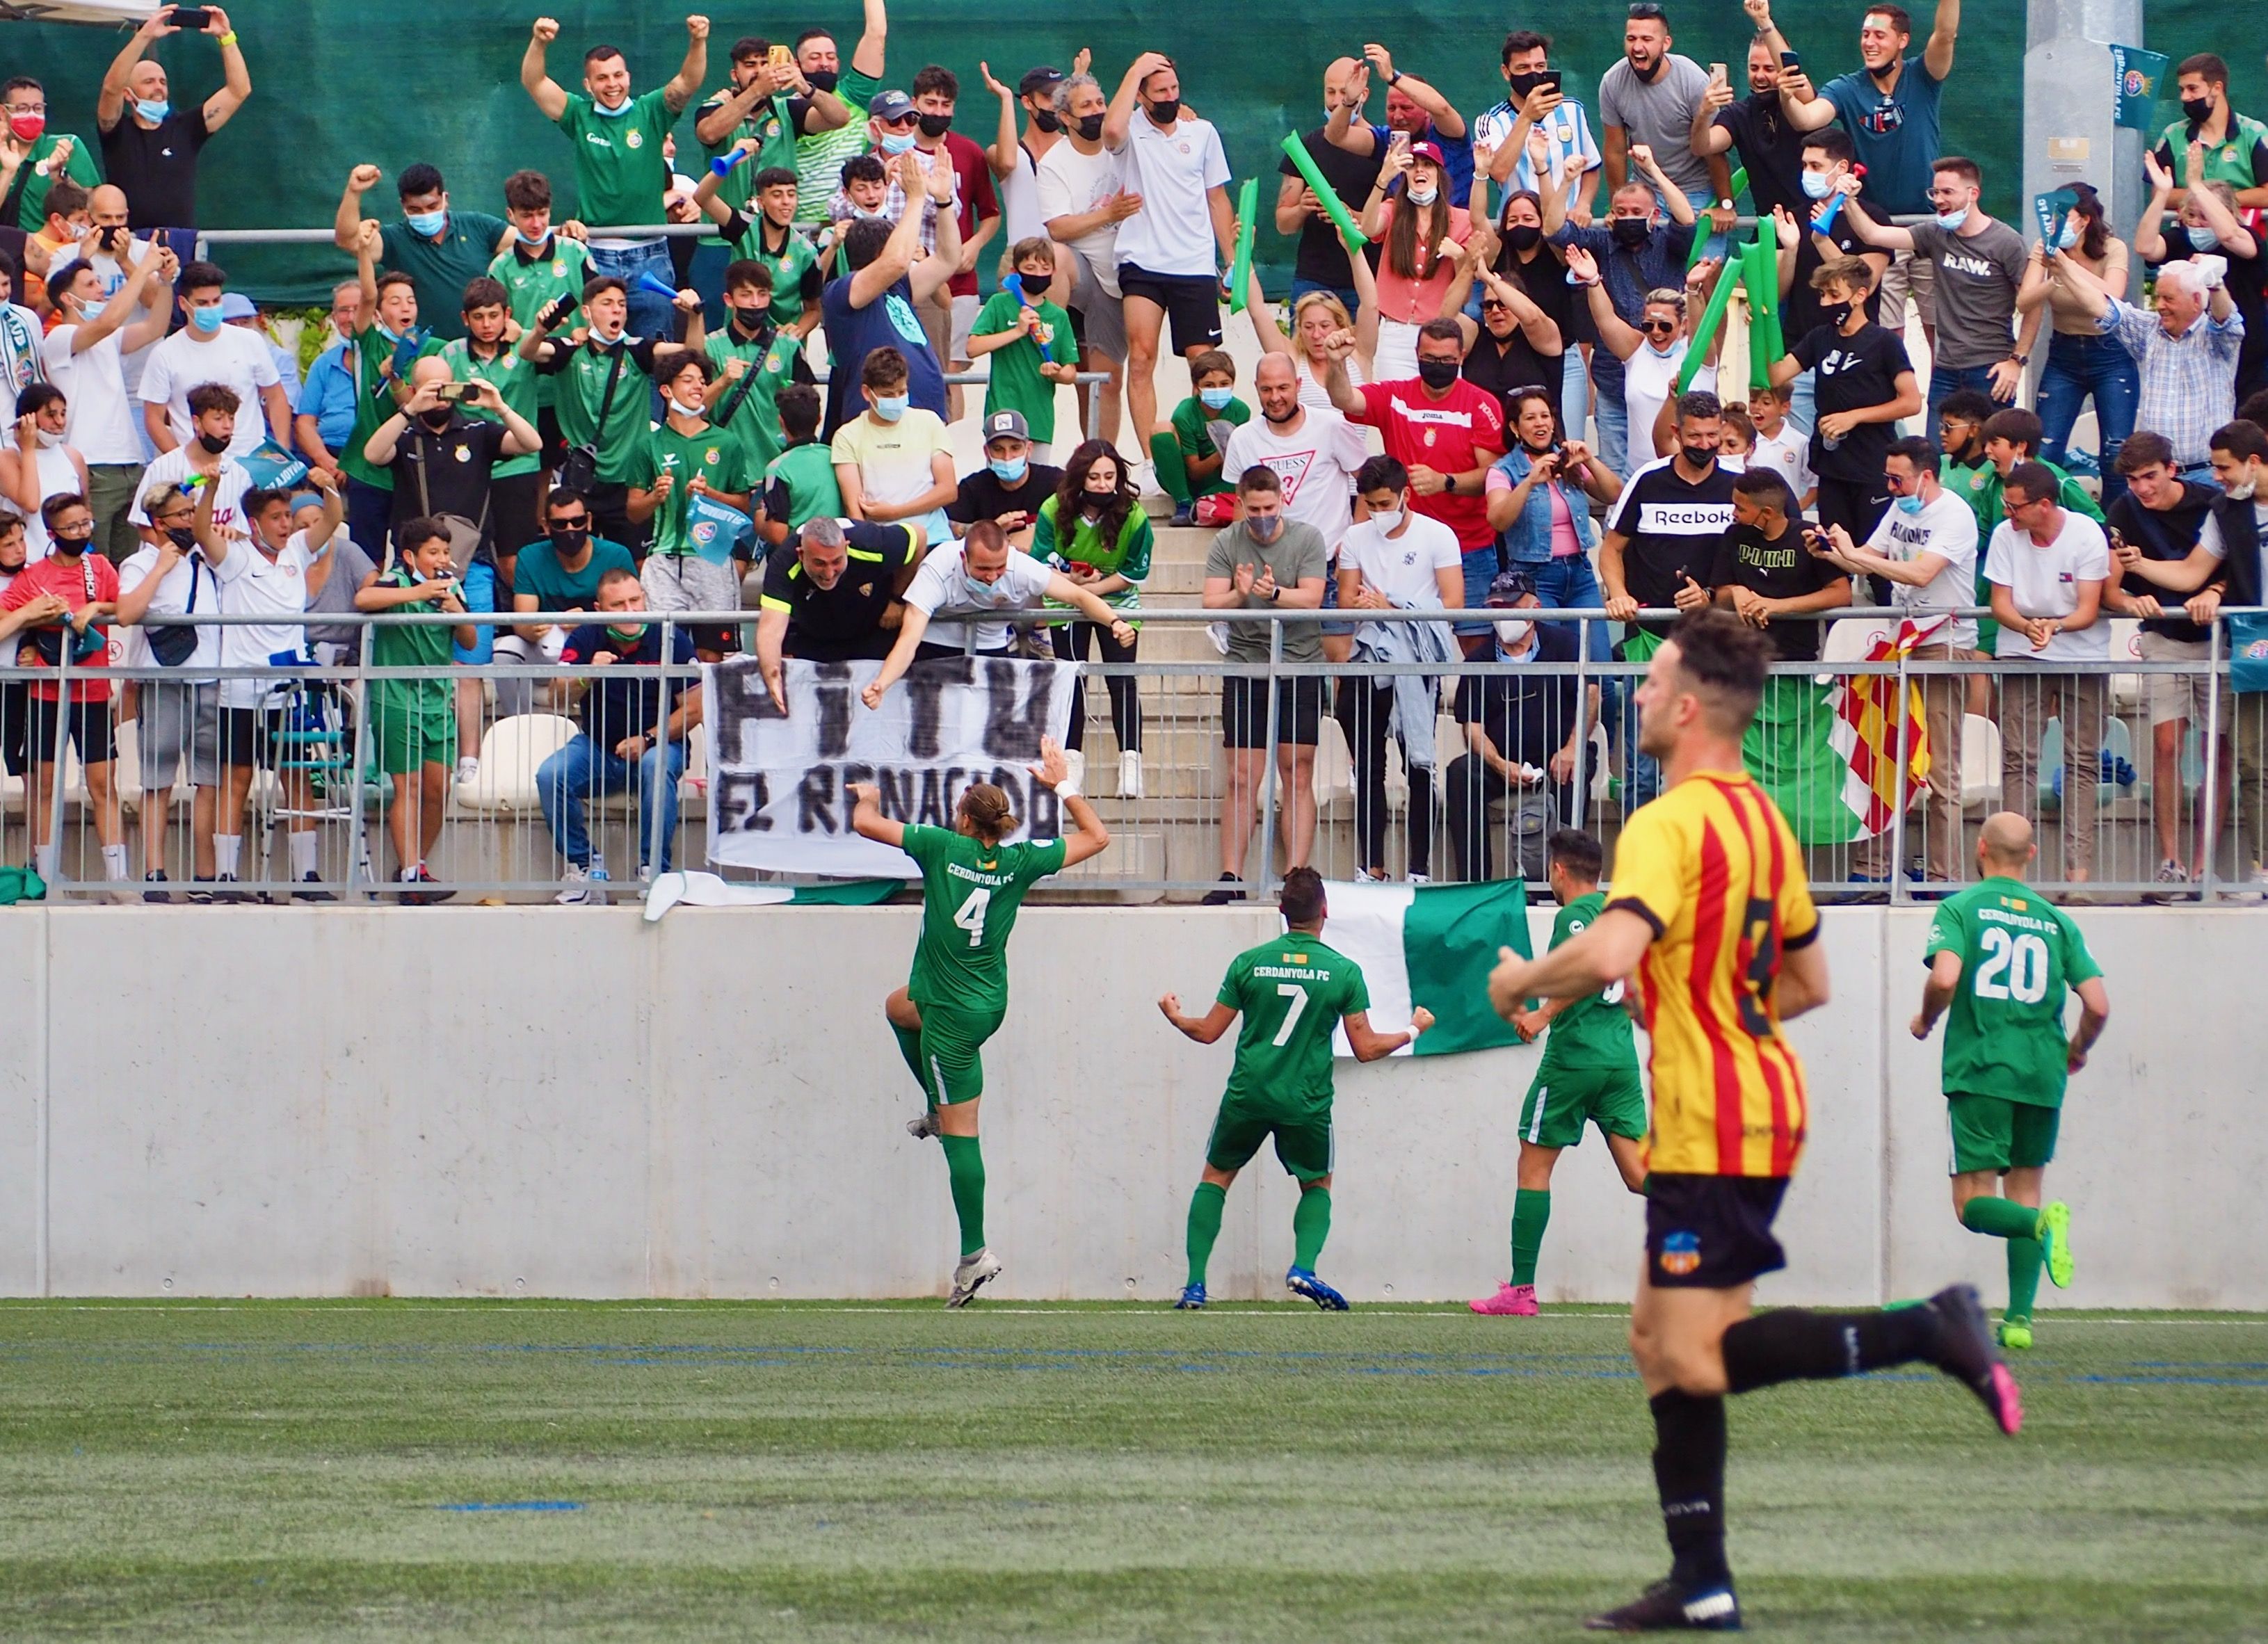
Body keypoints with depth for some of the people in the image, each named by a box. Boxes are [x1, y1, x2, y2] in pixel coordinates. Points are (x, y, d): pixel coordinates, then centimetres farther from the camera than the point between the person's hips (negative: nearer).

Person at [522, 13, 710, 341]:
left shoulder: (650, 112, 2)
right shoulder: (580, 115, 3)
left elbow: (688, 82, -10)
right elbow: (534, 82, -6)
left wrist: (698, 42, -29)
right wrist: (539, 43, -25)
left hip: (650, 257, 0)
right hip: (597, 257, 0)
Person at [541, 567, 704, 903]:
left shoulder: (671, 640, -7)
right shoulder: (586, 639, -1)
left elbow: (693, 709, -8)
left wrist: (649, 740, -20)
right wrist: (588, 676, -32)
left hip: (657, 745, -3)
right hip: (597, 747, 3)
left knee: (656, 766, -37)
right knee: (550, 775, -23)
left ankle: (654, 871, -28)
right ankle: (585, 867, -11)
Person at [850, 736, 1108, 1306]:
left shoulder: (943, 848, -16)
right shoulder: (1020, 862, -5)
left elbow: (866, 825, -10)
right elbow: (1096, 837, 7)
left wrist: (868, 798, 12)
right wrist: (1064, 785, 13)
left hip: (954, 1015, -6)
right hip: (989, 999, 6)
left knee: (960, 1135, -3)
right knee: (899, 1006, 35)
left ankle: (975, 1254, -3)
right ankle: (939, 1108, 35)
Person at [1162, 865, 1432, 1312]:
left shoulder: (1249, 963, -2)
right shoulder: (1344, 972, -4)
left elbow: (1208, 1032, 5)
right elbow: (1366, 1048, -1)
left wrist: (1175, 1017, 27)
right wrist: (1413, 1031, 17)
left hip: (1248, 1094, 0)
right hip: (1306, 1103, 0)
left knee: (1215, 1177, 18)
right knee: (1317, 1185, 21)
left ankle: (1195, 1283, 7)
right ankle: (1303, 1268, -4)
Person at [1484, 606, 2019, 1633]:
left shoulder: (1669, 824, -15)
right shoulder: (1764, 821, 15)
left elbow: (1612, 952, -30)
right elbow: (1808, 982, 23)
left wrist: (1521, 981, -12)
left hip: (1712, 1127, -10)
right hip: (1764, 1104, 10)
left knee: (1699, 1359, -10)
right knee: (1658, 1338, 12)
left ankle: (1928, 1333, -16)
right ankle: (1700, 1583, 9)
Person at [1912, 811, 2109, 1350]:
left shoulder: (1960, 908, 1)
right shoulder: (2055, 921, 10)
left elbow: (1944, 977, -16)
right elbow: (2098, 1005, 3)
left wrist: (1925, 1021, 5)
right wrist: (2077, 1051, 23)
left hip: (1979, 1072, -3)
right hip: (2042, 1076, 3)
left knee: (1973, 1204, 1)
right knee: (2024, 1191, 13)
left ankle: (2041, 1223, -30)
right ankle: (2019, 1319, 4)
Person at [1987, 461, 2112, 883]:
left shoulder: (2087, 535, -11)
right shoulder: (2005, 535, -5)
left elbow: (2088, 611, -13)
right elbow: (2000, 605, -5)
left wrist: (2054, 626, -33)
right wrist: (2028, 627, -26)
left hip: (2082, 655, -1)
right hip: (2022, 656, 1)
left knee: (2082, 761, -3)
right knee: (2018, 759, -6)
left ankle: (2079, 863, -3)